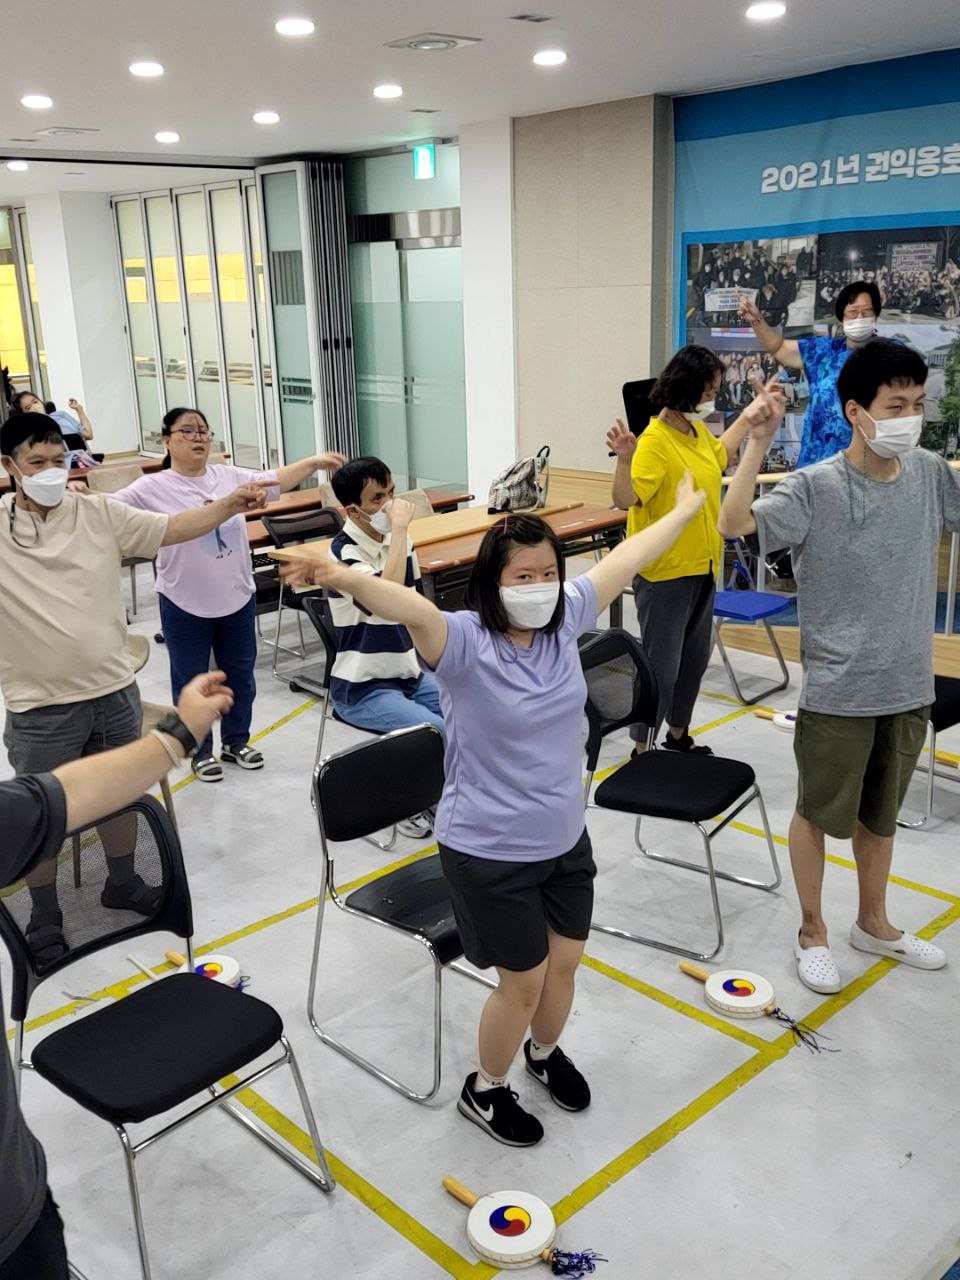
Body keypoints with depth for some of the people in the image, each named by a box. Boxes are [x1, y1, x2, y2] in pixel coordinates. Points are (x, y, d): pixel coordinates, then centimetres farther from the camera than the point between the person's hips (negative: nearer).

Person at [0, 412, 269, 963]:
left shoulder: (99, 513, -2)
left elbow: (172, 529, -3)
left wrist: (233, 503, -15)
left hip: (115, 690, 3)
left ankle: (123, 882, 45)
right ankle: (45, 920, 30)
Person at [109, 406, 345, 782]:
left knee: (240, 676, 18)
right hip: (184, 606, -4)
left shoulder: (230, 476, 1)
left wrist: (314, 462, -3)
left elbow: (275, 481, 6)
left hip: (237, 599, 4)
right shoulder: (153, 488, -11)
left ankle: (236, 742, 37)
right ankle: (200, 751, 29)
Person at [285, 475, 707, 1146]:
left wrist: (686, 508, 20)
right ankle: (485, 1090, 38)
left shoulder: (564, 620, -6)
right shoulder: (465, 643, -23)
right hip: (490, 851, -6)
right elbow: (412, 607, -45)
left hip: (566, 838, 6)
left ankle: (545, 1051, 53)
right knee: (525, 981, 9)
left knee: (565, 963, 21)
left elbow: (627, 558, 6)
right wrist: (346, 577, -65)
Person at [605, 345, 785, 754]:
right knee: (661, 665, 0)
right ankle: (641, 750, 15)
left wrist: (751, 414, 31)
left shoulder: (698, 431, 6)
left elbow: (718, 453, 30)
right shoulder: (655, 441, -21)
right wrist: (625, 459, -47)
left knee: (695, 657, 19)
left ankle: (678, 735, 36)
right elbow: (626, 498, -32)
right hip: (665, 572, -9)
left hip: (702, 567, 9)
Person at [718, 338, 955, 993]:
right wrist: (759, 441, -37)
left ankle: (874, 924, 43)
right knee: (819, 813, 12)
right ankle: (813, 933, 33)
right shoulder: (816, 487, -17)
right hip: (838, 689, -5)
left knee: (881, 814, 23)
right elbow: (734, 522, -30)